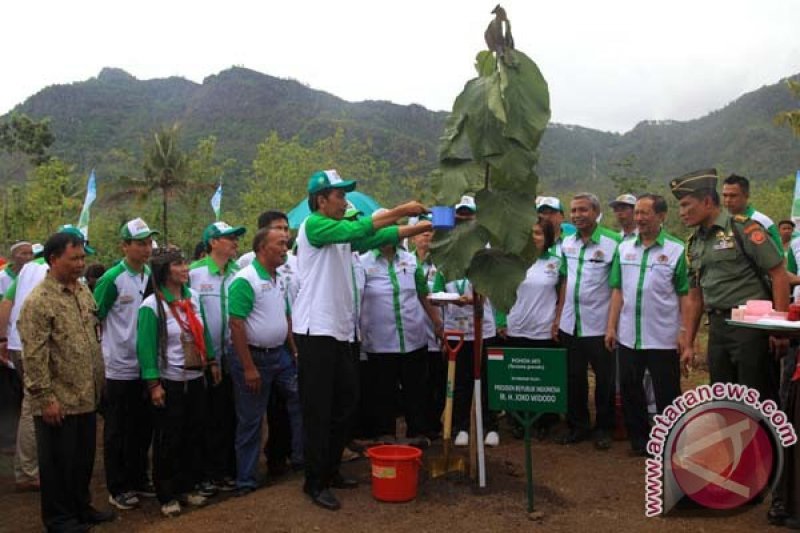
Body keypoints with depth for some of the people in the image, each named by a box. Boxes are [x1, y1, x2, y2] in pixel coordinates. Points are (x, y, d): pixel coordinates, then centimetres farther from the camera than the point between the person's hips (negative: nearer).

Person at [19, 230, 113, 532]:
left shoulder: (83, 291, 8)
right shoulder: (39, 301, -16)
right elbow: (34, 356, -18)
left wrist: (98, 384, 16)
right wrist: (45, 397, -19)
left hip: (86, 397, 7)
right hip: (58, 401, -7)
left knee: (84, 458, 18)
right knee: (58, 462, 8)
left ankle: (81, 506, 34)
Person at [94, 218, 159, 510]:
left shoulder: (151, 275, 5)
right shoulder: (112, 278, -13)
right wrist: (110, 343, -6)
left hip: (146, 366, 6)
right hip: (120, 368, -6)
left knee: (143, 428, 16)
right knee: (117, 432, 7)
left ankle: (139, 480, 30)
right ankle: (118, 488, 18)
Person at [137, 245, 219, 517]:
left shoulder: (193, 297, 5)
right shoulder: (151, 305, -14)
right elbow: (146, 347, -15)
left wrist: (212, 361, 12)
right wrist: (153, 384, -17)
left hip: (196, 379, 6)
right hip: (169, 382, -6)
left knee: (194, 435, 12)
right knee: (168, 440, 4)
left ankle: (187, 487, 27)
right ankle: (167, 495, 17)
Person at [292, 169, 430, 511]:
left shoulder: (340, 232, 15)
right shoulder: (313, 226, -10)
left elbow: (379, 237, 10)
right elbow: (358, 229, -22)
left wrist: (424, 226, 2)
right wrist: (400, 211, -18)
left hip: (340, 332, 9)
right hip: (316, 332, -9)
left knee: (345, 404, 15)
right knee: (318, 412, -2)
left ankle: (330, 470, 29)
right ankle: (315, 482, 9)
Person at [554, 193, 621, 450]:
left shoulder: (613, 242, -12)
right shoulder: (567, 243, 7)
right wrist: (558, 317, 9)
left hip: (599, 325, -5)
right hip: (570, 325, 5)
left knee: (604, 380, 8)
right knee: (574, 378, 14)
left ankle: (603, 428, 24)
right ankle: (577, 426, 28)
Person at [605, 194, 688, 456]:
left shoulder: (676, 250, -5)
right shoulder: (624, 248, 7)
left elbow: (685, 295, -5)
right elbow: (618, 290, 8)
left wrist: (686, 334, -10)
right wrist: (611, 327, 3)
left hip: (663, 338, -4)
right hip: (628, 336, 4)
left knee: (667, 394, 5)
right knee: (629, 390, 13)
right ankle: (639, 439, 29)